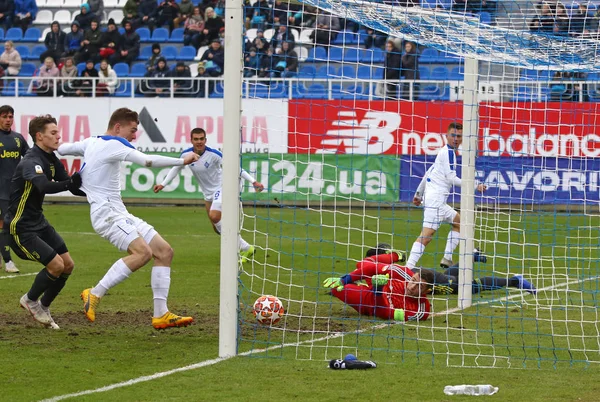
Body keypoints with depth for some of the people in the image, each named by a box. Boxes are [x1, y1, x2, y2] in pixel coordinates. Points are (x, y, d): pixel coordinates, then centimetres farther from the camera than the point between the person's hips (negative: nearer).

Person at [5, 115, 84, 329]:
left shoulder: (51, 159, 5)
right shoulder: (31, 162, -24)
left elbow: (70, 185, 8)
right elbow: (44, 186, -44)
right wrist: (70, 183, -57)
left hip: (38, 222, 9)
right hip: (21, 228, -9)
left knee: (68, 265, 6)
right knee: (56, 265, -15)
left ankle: (43, 307, 22)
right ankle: (30, 300, 10)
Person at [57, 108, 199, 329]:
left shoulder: (91, 143, 16)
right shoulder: (113, 144, -11)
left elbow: (61, 149, 27)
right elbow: (146, 160, -23)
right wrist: (182, 161, -19)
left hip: (120, 214, 10)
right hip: (106, 212, -10)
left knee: (164, 251, 1)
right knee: (143, 252, -30)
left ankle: (161, 315, -4)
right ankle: (94, 294, -18)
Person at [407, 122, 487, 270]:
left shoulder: (445, 152, 21)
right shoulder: (449, 152, -9)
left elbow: (428, 173, 26)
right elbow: (451, 178, -15)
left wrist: (419, 193, 32)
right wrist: (475, 187, -12)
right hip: (435, 199, -11)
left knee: (458, 222, 21)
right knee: (427, 233, -19)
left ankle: (447, 259, 13)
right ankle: (409, 267, -29)